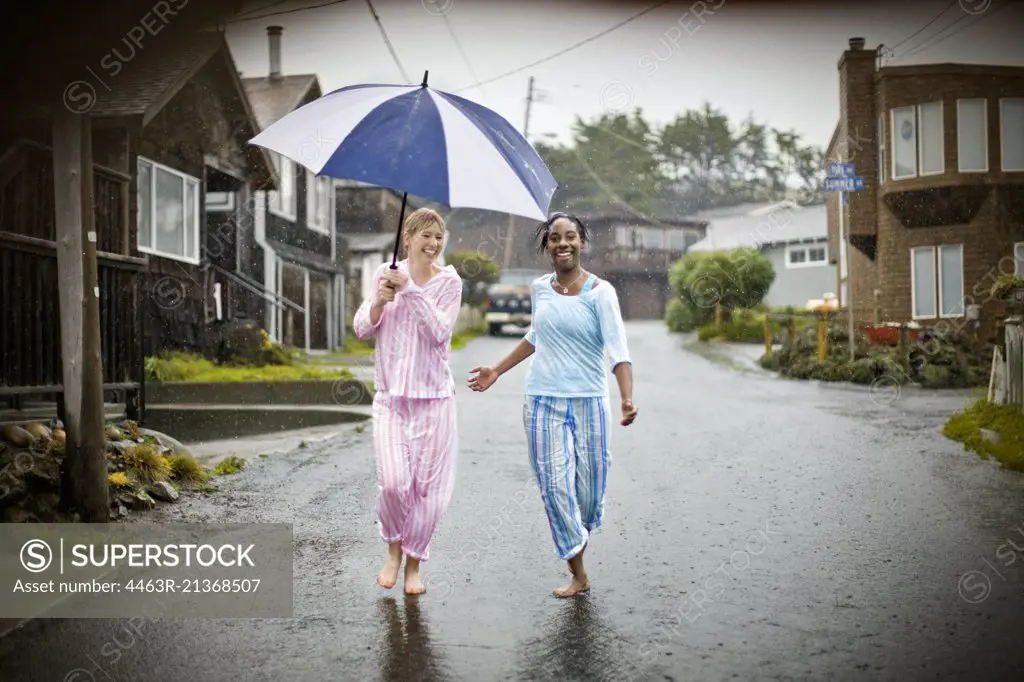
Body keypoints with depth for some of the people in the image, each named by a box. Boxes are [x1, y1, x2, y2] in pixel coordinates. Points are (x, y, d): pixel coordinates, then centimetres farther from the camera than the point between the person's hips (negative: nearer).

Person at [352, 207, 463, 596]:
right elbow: (361, 329, 5)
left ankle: (414, 564, 21)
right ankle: (393, 549, 16)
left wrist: (410, 290, -19)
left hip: (434, 397, 0)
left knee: (428, 485, 2)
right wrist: (380, 301, -13)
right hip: (391, 396, 0)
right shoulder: (386, 274, 6)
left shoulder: (449, 282, 0)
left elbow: (440, 331, -13)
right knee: (393, 481, -12)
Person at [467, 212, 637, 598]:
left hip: (588, 401, -2)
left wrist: (627, 399, -32)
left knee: (591, 482, 5)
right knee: (554, 483, -3)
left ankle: (581, 531, 40)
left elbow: (618, 348, -17)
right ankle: (578, 574, 10)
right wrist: (497, 371, 26)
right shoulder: (539, 289, 5)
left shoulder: (600, 292, -8)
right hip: (542, 401, 3)